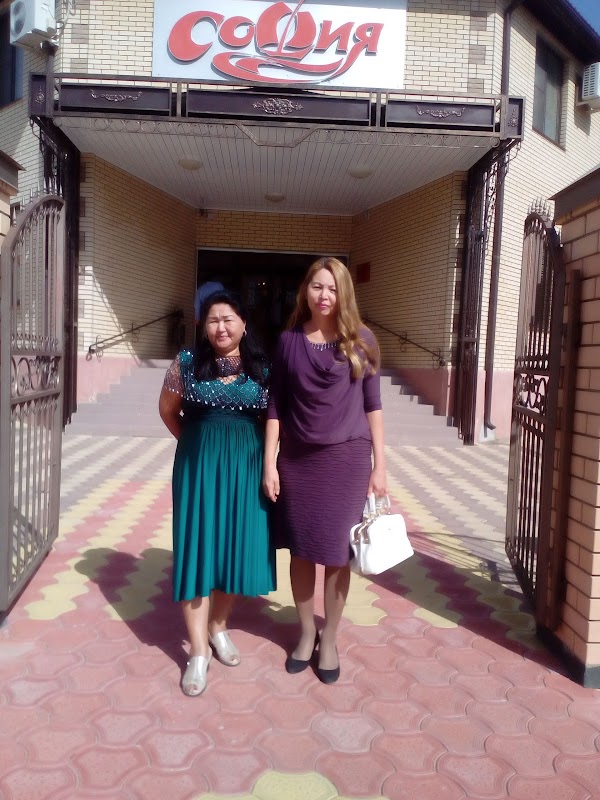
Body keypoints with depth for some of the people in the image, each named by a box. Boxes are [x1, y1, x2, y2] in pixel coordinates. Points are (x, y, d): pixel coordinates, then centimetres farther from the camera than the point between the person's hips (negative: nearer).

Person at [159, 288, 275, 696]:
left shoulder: (262, 367, -1)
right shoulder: (187, 363, -2)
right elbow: (168, 410, 10)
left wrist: (268, 458, 0)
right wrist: (199, 443, 9)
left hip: (247, 467, 1)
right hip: (200, 465, -1)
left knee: (237, 547, 8)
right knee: (198, 548, 1)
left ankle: (219, 627, 32)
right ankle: (198, 650, 13)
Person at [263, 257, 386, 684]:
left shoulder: (361, 340, -1)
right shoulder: (289, 340, 2)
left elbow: (372, 405, 2)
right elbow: (275, 407, 3)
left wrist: (380, 465, 0)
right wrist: (269, 464, -1)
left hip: (346, 459, -1)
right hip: (297, 459, 2)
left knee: (336, 552, 6)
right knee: (301, 550, 11)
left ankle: (330, 639, 26)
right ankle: (306, 633, 31)